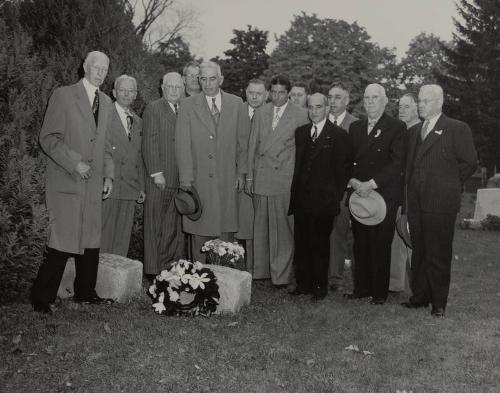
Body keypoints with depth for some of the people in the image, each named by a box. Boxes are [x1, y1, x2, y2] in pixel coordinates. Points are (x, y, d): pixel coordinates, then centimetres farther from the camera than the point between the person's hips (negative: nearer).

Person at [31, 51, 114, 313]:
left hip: (93, 183, 6)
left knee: (91, 240, 8)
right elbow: (49, 138, -6)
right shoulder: (63, 95, -1)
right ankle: (42, 298, 2)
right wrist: (74, 163, -16)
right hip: (66, 181, -6)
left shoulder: (106, 102, 17)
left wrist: (108, 175, 10)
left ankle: (85, 292, 22)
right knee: (62, 240, -9)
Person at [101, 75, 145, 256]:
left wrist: (141, 187, 16)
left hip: (130, 189, 6)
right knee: (103, 235, -4)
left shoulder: (138, 122, 17)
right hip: (107, 187, -6)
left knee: (123, 238, 8)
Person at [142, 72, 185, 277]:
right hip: (160, 178, -5)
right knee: (155, 225, 1)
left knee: (176, 226, 7)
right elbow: (149, 143, -7)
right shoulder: (153, 109, 0)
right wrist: (156, 173, -14)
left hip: (181, 179, 5)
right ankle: (153, 269, 6)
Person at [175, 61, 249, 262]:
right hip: (199, 180, -1)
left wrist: (241, 172, 4)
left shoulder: (236, 104, 7)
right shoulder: (188, 106, 3)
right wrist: (185, 177, -7)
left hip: (228, 180, 1)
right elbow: (182, 144, -1)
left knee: (227, 231, 3)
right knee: (199, 233, 2)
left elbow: (243, 141, 9)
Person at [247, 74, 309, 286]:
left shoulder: (300, 114, 1)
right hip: (261, 177, 3)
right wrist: (249, 175, 9)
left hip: (286, 178, -3)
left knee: (283, 226, -2)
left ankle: (280, 274, 7)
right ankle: (260, 270, 18)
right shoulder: (260, 112, 11)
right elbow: (252, 145, 12)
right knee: (260, 225, 7)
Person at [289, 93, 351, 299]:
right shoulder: (300, 132, 13)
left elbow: (343, 168, -3)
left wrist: (336, 197, -7)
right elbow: (296, 165, 13)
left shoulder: (339, 135, -2)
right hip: (301, 199, 4)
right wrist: (294, 194, 5)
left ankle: (320, 286, 14)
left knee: (320, 243, 3)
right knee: (301, 242, 7)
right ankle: (303, 283, 18)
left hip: (324, 199, -4)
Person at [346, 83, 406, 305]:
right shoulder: (355, 127, 16)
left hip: (384, 195, -4)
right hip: (358, 194, 5)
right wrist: (352, 181, -6)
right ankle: (361, 288, 17)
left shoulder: (397, 127, -1)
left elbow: (398, 163, -10)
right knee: (360, 244, 7)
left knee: (380, 246, -2)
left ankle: (379, 292, 8)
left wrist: (371, 184, -17)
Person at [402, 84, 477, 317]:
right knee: (418, 252, 12)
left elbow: (470, 162, -3)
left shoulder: (457, 129, -2)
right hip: (416, 202, 6)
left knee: (439, 254, 0)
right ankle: (419, 296, 22)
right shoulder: (413, 131, 17)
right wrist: (411, 189, 10)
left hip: (441, 202, -6)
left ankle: (439, 303, 9)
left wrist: (450, 185, 1)